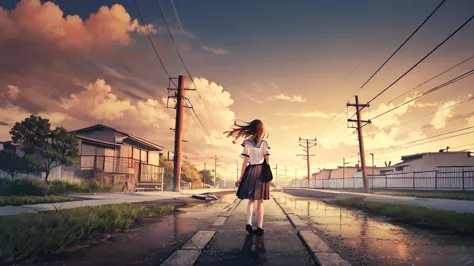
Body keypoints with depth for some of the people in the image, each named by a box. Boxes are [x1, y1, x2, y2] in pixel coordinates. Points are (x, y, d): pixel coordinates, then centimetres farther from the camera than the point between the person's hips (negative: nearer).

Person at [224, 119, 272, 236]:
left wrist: (241, 177, -1)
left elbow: (245, 162, -5)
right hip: (262, 172, 0)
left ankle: (248, 223, -2)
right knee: (260, 201, 7)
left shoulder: (247, 143, -3)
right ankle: (259, 227, 6)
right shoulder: (264, 143, 1)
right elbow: (267, 161, -2)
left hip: (251, 172, 0)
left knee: (251, 200, 14)